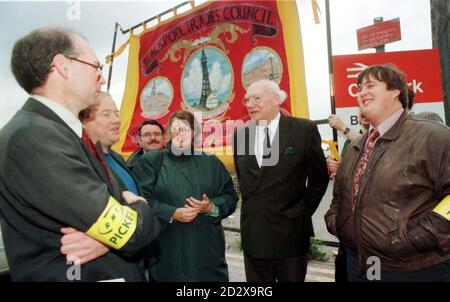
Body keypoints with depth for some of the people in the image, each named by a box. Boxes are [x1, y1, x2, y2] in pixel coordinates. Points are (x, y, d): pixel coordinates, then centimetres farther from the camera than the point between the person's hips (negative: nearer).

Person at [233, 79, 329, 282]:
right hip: (253, 235, 4)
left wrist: (302, 213, 4)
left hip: (290, 234, -3)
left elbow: (319, 178, 1)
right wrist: (252, 208, 11)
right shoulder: (240, 135, 3)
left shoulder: (304, 130, -8)